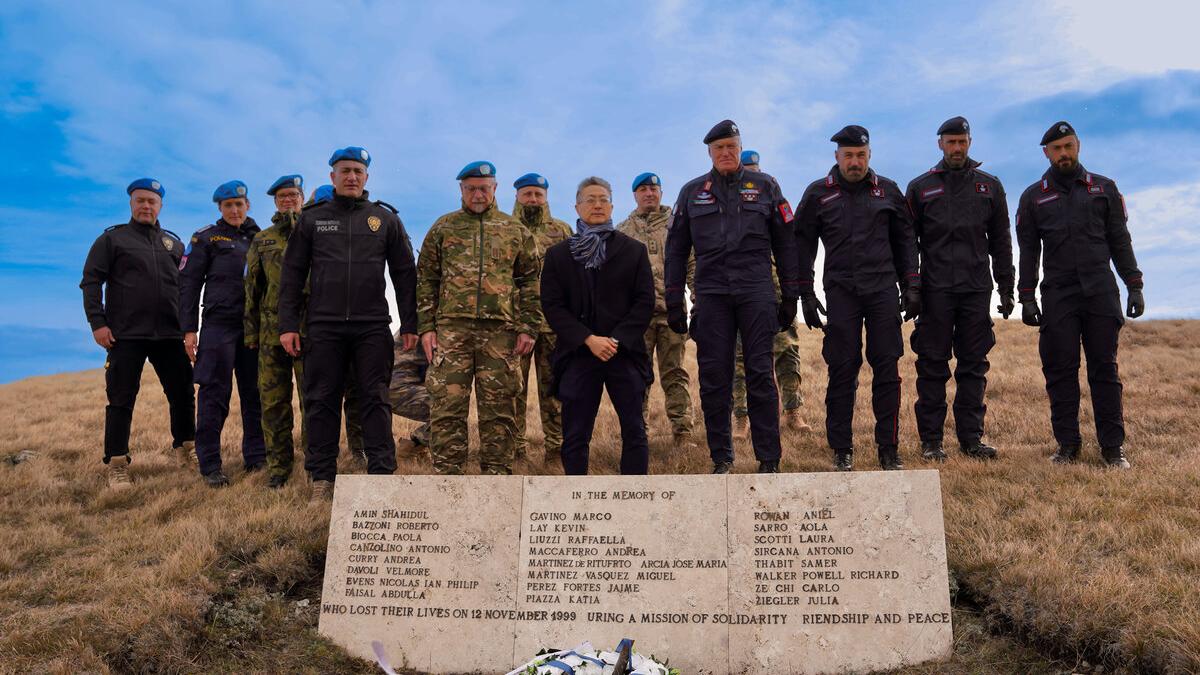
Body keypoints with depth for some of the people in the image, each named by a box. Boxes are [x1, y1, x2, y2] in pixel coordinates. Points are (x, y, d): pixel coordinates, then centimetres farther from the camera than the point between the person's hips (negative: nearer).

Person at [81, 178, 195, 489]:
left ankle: (186, 448, 23)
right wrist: (97, 322, -10)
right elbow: (91, 281, 0)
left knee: (183, 393, 7)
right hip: (126, 335, -3)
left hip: (169, 335, 4)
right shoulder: (112, 239, 5)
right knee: (121, 400, -2)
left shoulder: (173, 243, 16)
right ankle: (116, 465, 5)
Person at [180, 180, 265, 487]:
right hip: (219, 323, -3)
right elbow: (188, 284, 2)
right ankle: (209, 465, 0)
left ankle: (256, 457, 12)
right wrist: (189, 330, -6)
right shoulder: (206, 238, 6)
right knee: (215, 393, -4)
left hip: (255, 325, 4)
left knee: (255, 393, 4)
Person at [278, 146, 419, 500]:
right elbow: (292, 274, 9)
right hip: (324, 326, 1)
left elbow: (404, 274, 8)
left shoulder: (386, 219, 9)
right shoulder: (312, 219, 10)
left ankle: (382, 474, 6)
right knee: (321, 401, 4)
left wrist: (410, 324, 2)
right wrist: (287, 324, 1)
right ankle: (322, 478, 12)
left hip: (373, 326, -1)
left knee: (375, 400, 0)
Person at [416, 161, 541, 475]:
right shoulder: (443, 228, 12)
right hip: (451, 328, 0)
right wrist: (426, 326, 1)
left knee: (499, 411, 4)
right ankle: (447, 476, 7)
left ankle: (497, 475, 14)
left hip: (501, 331, 0)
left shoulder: (516, 230, 12)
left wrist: (529, 328, 0)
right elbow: (425, 279, 10)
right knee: (447, 407, -2)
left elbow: (531, 281, 10)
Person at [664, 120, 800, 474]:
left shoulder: (765, 186, 11)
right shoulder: (692, 192, 14)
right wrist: (674, 302, 6)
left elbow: (785, 243, 10)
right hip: (711, 294, 1)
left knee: (760, 375, -3)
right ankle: (721, 459, 10)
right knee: (713, 378, 0)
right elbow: (676, 249, 13)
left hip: (756, 292, -1)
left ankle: (769, 460, 4)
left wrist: (790, 296, 4)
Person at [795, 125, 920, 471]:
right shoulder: (818, 193, 6)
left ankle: (888, 449, 8)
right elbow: (803, 245, 8)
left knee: (887, 368, -1)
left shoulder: (887, 190, 11)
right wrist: (806, 294, 1)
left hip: (883, 289, 2)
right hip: (840, 292, -1)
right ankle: (842, 450, 8)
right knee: (842, 371, -2)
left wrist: (911, 286, 8)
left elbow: (904, 240, 16)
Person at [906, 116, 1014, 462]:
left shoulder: (989, 186, 13)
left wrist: (1006, 288, 9)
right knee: (932, 365, -1)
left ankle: (971, 437, 12)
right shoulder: (920, 187, 7)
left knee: (974, 365, 5)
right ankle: (931, 440, 4)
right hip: (935, 290, -2)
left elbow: (1001, 241, 14)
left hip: (977, 289, 2)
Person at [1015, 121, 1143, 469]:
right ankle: (1067, 444, 7)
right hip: (1057, 296, 0)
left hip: (1101, 293, 0)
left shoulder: (1104, 188, 11)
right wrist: (1027, 299, 2)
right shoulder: (1033, 197, 10)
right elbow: (1028, 252, 9)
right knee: (1061, 371, -1)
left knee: (1104, 368, 0)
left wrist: (1134, 286, 3)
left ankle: (1113, 447, 6)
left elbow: (1120, 241, 10)